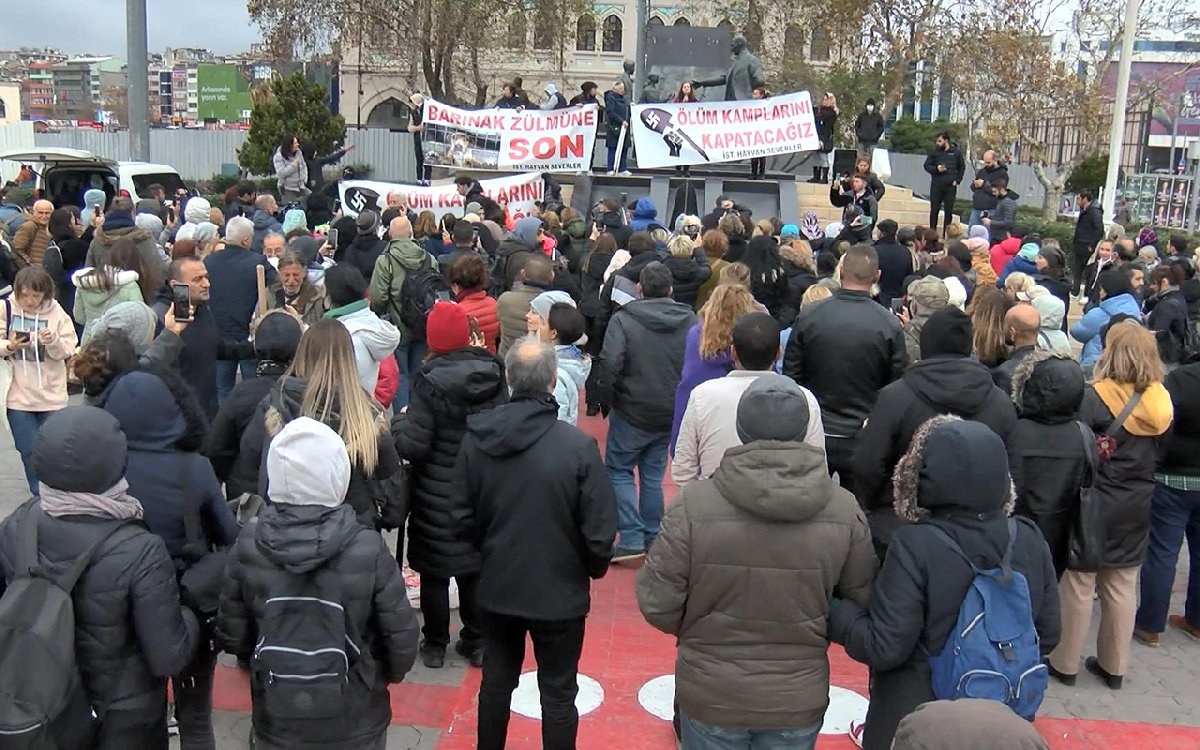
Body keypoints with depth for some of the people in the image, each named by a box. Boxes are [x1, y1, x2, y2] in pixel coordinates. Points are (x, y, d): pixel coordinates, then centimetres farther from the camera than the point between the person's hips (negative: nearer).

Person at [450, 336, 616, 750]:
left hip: (496, 587, 4)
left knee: (496, 679, 22)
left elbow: (464, 514, -1)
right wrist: (594, 568, 5)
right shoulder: (578, 446, -23)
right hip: (559, 592, -3)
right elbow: (600, 529, -16)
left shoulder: (476, 437, -11)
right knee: (558, 692, 13)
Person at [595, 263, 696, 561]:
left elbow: (609, 364, -22)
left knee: (619, 470, 10)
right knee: (653, 474, 17)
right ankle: (652, 539, 22)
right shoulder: (690, 321, -1)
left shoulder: (623, 319, -13)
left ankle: (632, 539, 1)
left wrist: (605, 399, -6)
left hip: (632, 411, -4)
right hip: (670, 413, 4)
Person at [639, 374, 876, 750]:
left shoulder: (694, 504, -21)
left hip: (711, 697, -1)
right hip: (799, 701, 2)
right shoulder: (844, 510, -14)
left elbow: (658, 605, -15)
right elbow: (862, 603, -3)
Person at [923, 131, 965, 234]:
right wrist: (936, 169, -13)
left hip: (950, 186, 0)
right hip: (936, 186, 0)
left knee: (949, 211, 3)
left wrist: (957, 180, 1)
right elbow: (926, 165, 5)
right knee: (934, 210, 1)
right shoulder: (935, 152, 2)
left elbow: (962, 167, 12)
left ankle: (946, 235, 9)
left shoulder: (956, 152, 2)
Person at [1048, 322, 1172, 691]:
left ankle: (1065, 664, 18)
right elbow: (1162, 455, 10)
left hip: (1095, 506, -5)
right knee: (1123, 589, 14)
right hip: (1136, 508, 5)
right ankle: (1113, 666, 26)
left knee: (1079, 586, 7)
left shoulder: (1094, 398, -19)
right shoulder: (1160, 402, -1)